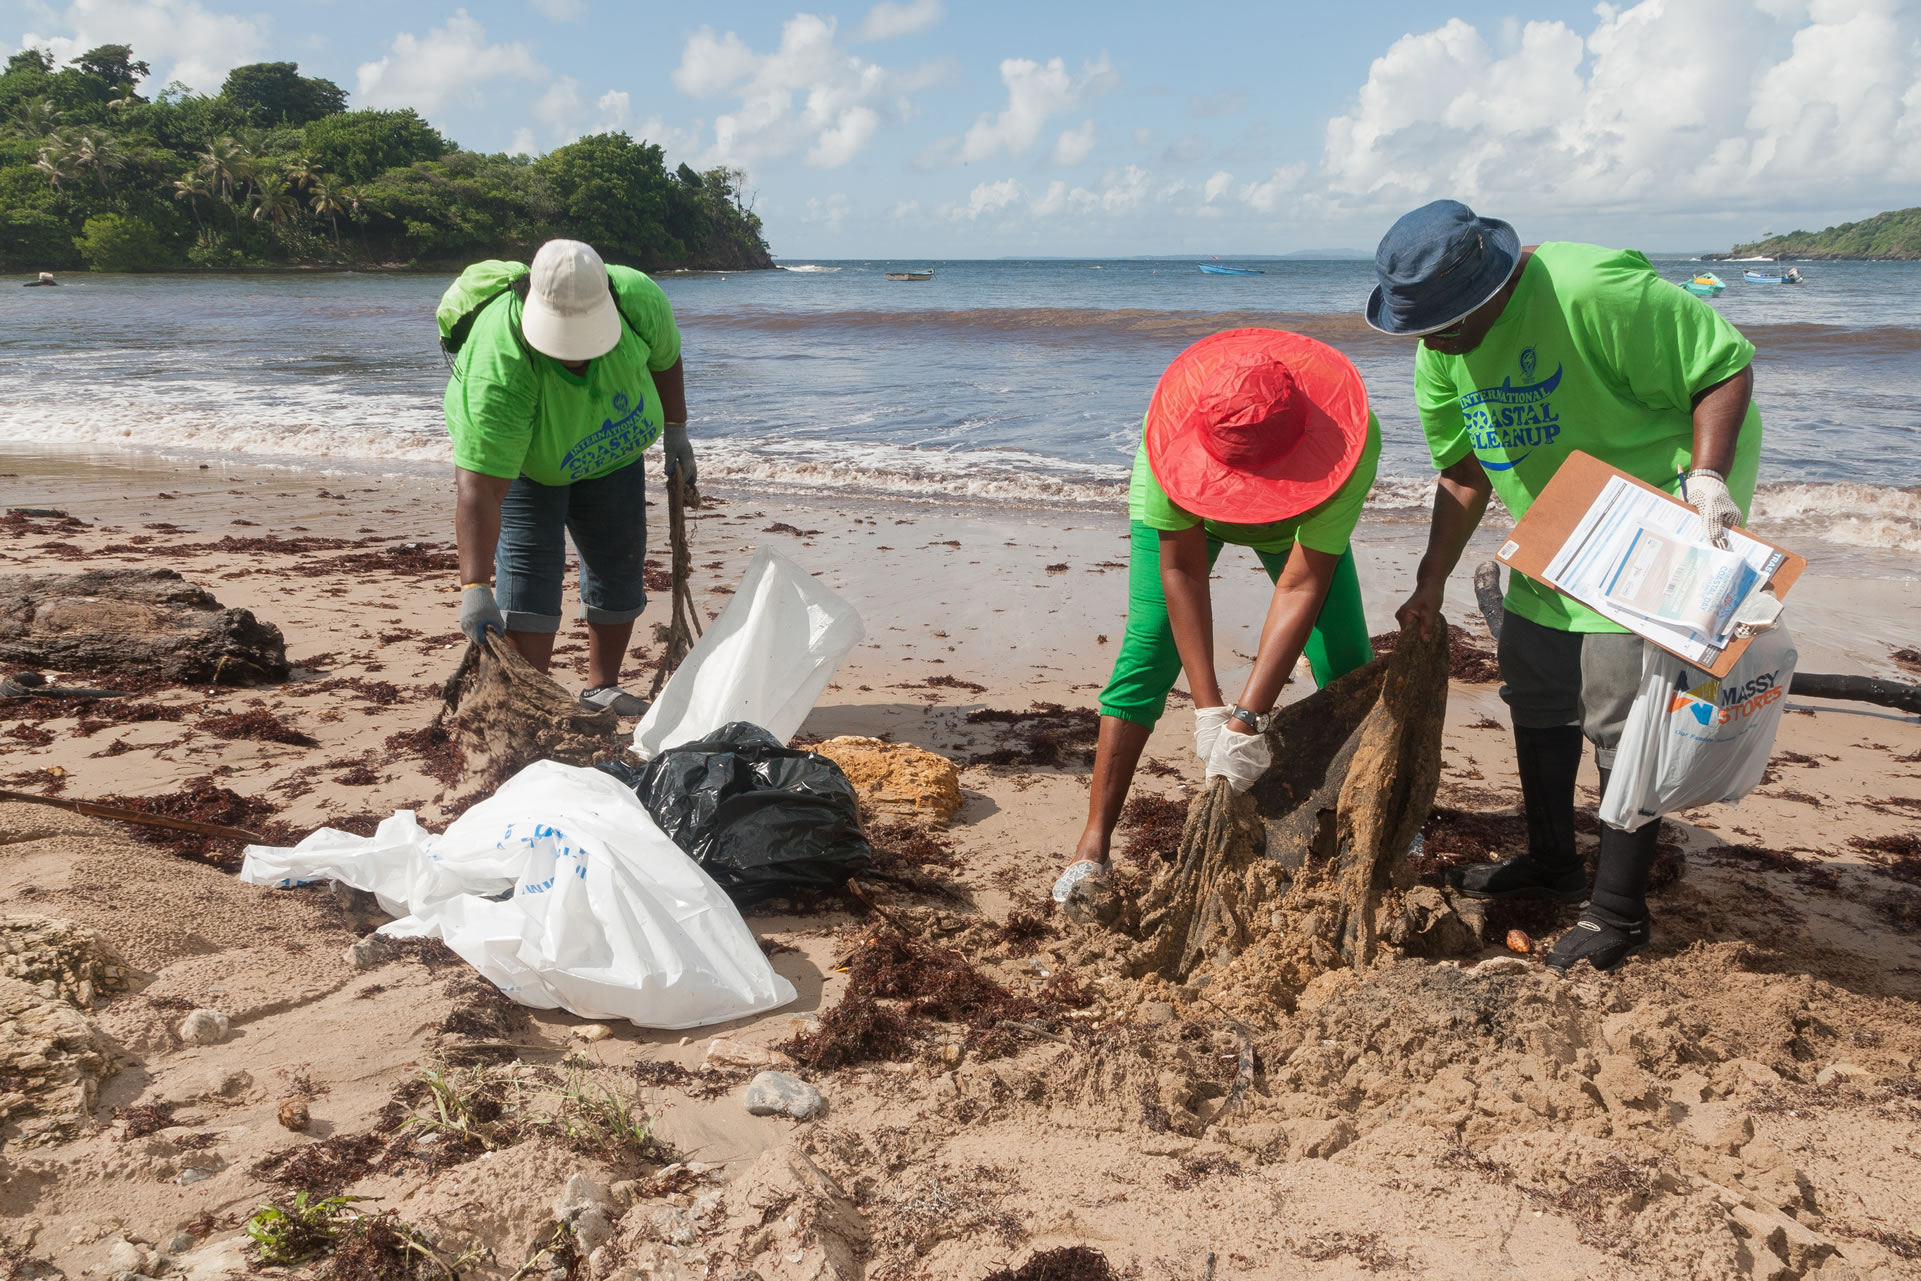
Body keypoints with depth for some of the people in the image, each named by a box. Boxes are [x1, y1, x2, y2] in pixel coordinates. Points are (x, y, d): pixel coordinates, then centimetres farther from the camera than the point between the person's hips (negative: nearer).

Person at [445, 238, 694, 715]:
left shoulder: (639, 299, -33)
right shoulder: (497, 368, -43)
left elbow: (664, 358, -7)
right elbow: (479, 487, -47)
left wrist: (675, 431, -1)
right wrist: (475, 587, -52)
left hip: (610, 452, 5)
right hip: (516, 452, -4)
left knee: (620, 564, 7)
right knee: (528, 560, -18)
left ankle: (602, 687, 21)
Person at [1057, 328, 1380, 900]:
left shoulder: (1354, 442, -42)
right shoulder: (1175, 421, -42)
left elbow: (1302, 586, -41)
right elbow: (1182, 569, -36)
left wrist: (1246, 718, -45)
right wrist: (1209, 709, -39)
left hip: (1296, 523, 1)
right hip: (1184, 515, -1)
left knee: (1347, 663, -8)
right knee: (1147, 652, -16)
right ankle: (1092, 848, -16)